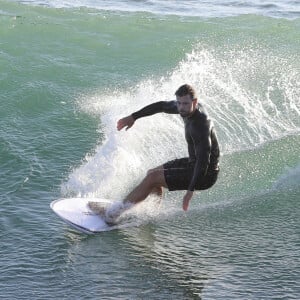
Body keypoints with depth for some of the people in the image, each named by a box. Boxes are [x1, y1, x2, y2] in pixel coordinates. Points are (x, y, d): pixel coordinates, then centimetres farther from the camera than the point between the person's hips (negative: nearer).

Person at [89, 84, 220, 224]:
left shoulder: (201, 125, -31)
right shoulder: (188, 108, -4)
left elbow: (203, 160, -38)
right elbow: (162, 106, 12)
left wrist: (190, 190, -44)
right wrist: (133, 117, 12)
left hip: (205, 175, -9)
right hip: (193, 162, 9)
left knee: (152, 178, -14)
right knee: (152, 173, 18)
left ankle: (111, 214, -6)